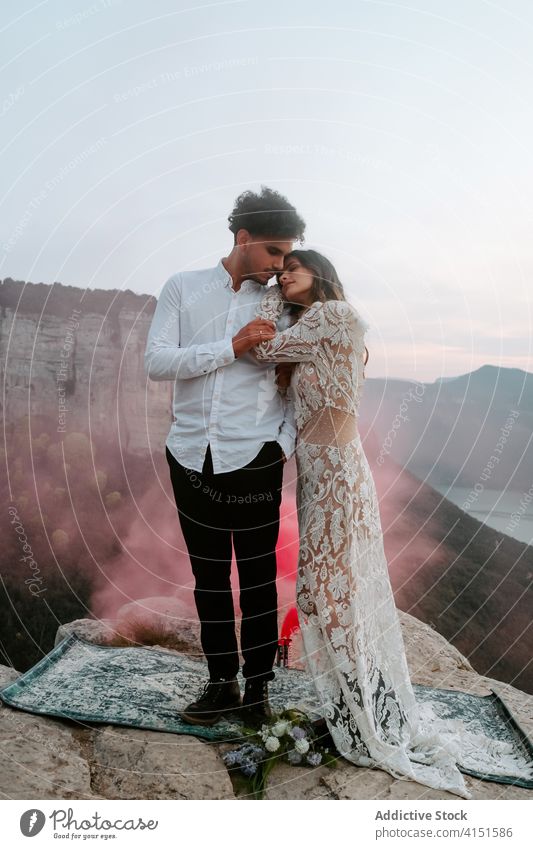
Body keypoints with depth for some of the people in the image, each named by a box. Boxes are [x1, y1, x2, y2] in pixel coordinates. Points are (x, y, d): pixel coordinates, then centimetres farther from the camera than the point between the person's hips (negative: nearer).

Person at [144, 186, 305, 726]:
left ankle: (257, 687, 24)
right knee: (208, 577, 12)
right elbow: (155, 362, -8)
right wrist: (233, 346, -15)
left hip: (254, 459, -1)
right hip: (192, 457, 1)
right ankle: (221, 684, 28)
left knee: (258, 576, 7)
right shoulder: (182, 288, 4)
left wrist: (286, 441, -6)